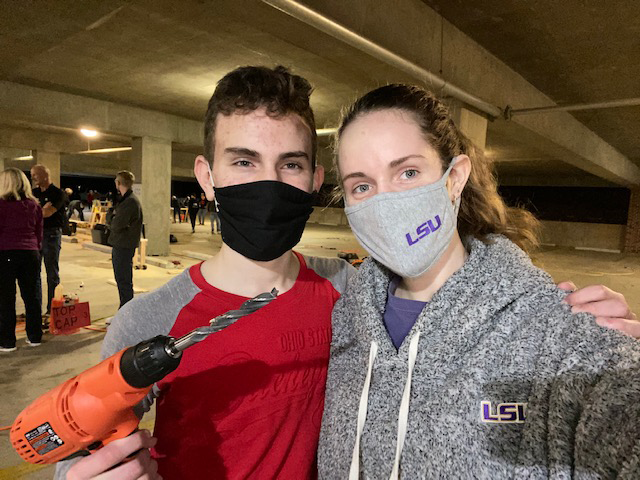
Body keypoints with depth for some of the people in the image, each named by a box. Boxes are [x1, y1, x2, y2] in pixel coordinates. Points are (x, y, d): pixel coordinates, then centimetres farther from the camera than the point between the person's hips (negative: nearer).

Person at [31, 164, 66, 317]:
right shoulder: (34, 193, 13)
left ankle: (52, 309, 11)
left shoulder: (58, 194, -6)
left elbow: (47, 213, -17)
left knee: (52, 273, 2)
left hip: (51, 234, -6)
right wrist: (43, 209, -8)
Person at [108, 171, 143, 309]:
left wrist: (112, 218, -2)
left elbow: (116, 225, -22)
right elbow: (113, 223, 17)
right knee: (121, 280, 17)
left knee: (124, 282, -5)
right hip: (119, 245, 10)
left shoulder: (131, 202, -17)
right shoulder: (125, 200, 16)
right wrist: (113, 220, -4)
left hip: (124, 247, -10)